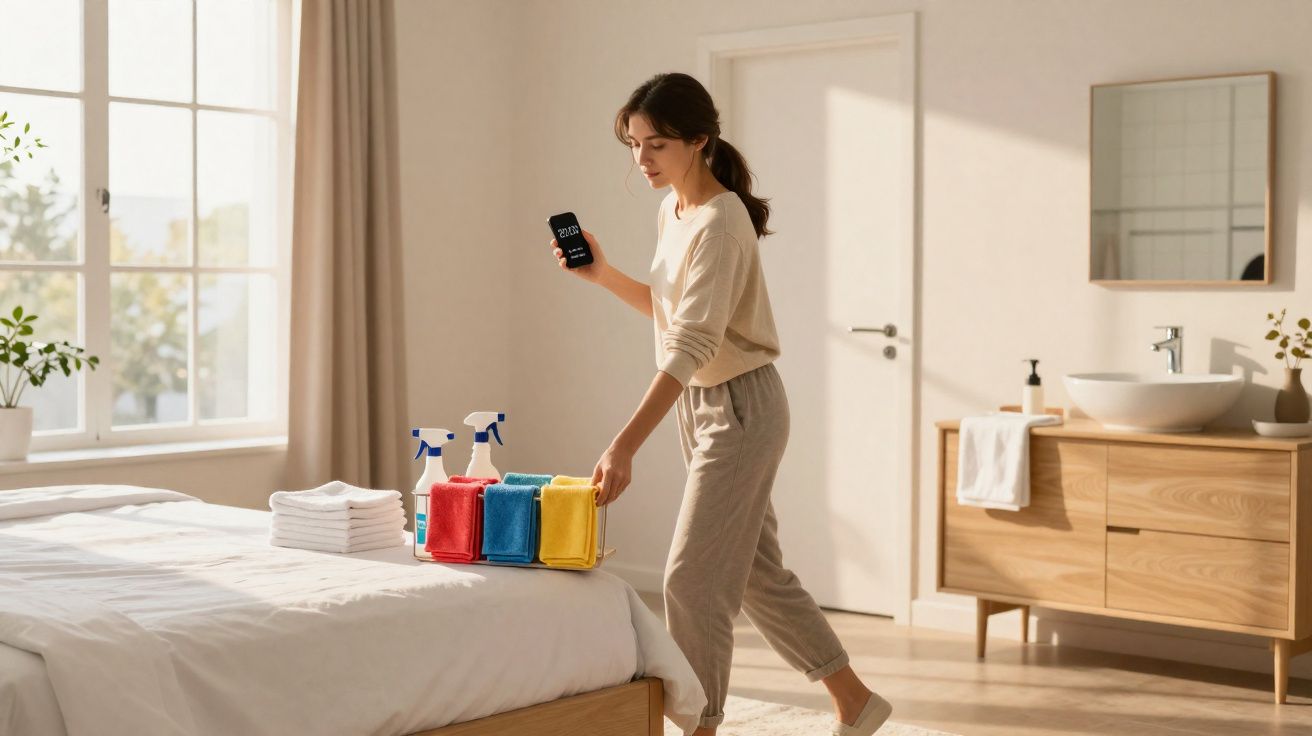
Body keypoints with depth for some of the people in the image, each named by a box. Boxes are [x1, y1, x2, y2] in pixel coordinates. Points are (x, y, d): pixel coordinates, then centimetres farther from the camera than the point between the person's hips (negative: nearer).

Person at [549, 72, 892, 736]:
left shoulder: (720, 222, -22)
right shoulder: (672, 212, 6)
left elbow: (691, 344, -31)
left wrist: (624, 446, -38)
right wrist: (602, 275, 4)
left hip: (740, 407, -10)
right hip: (700, 406, 10)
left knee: (692, 578, -7)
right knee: (755, 570, 16)